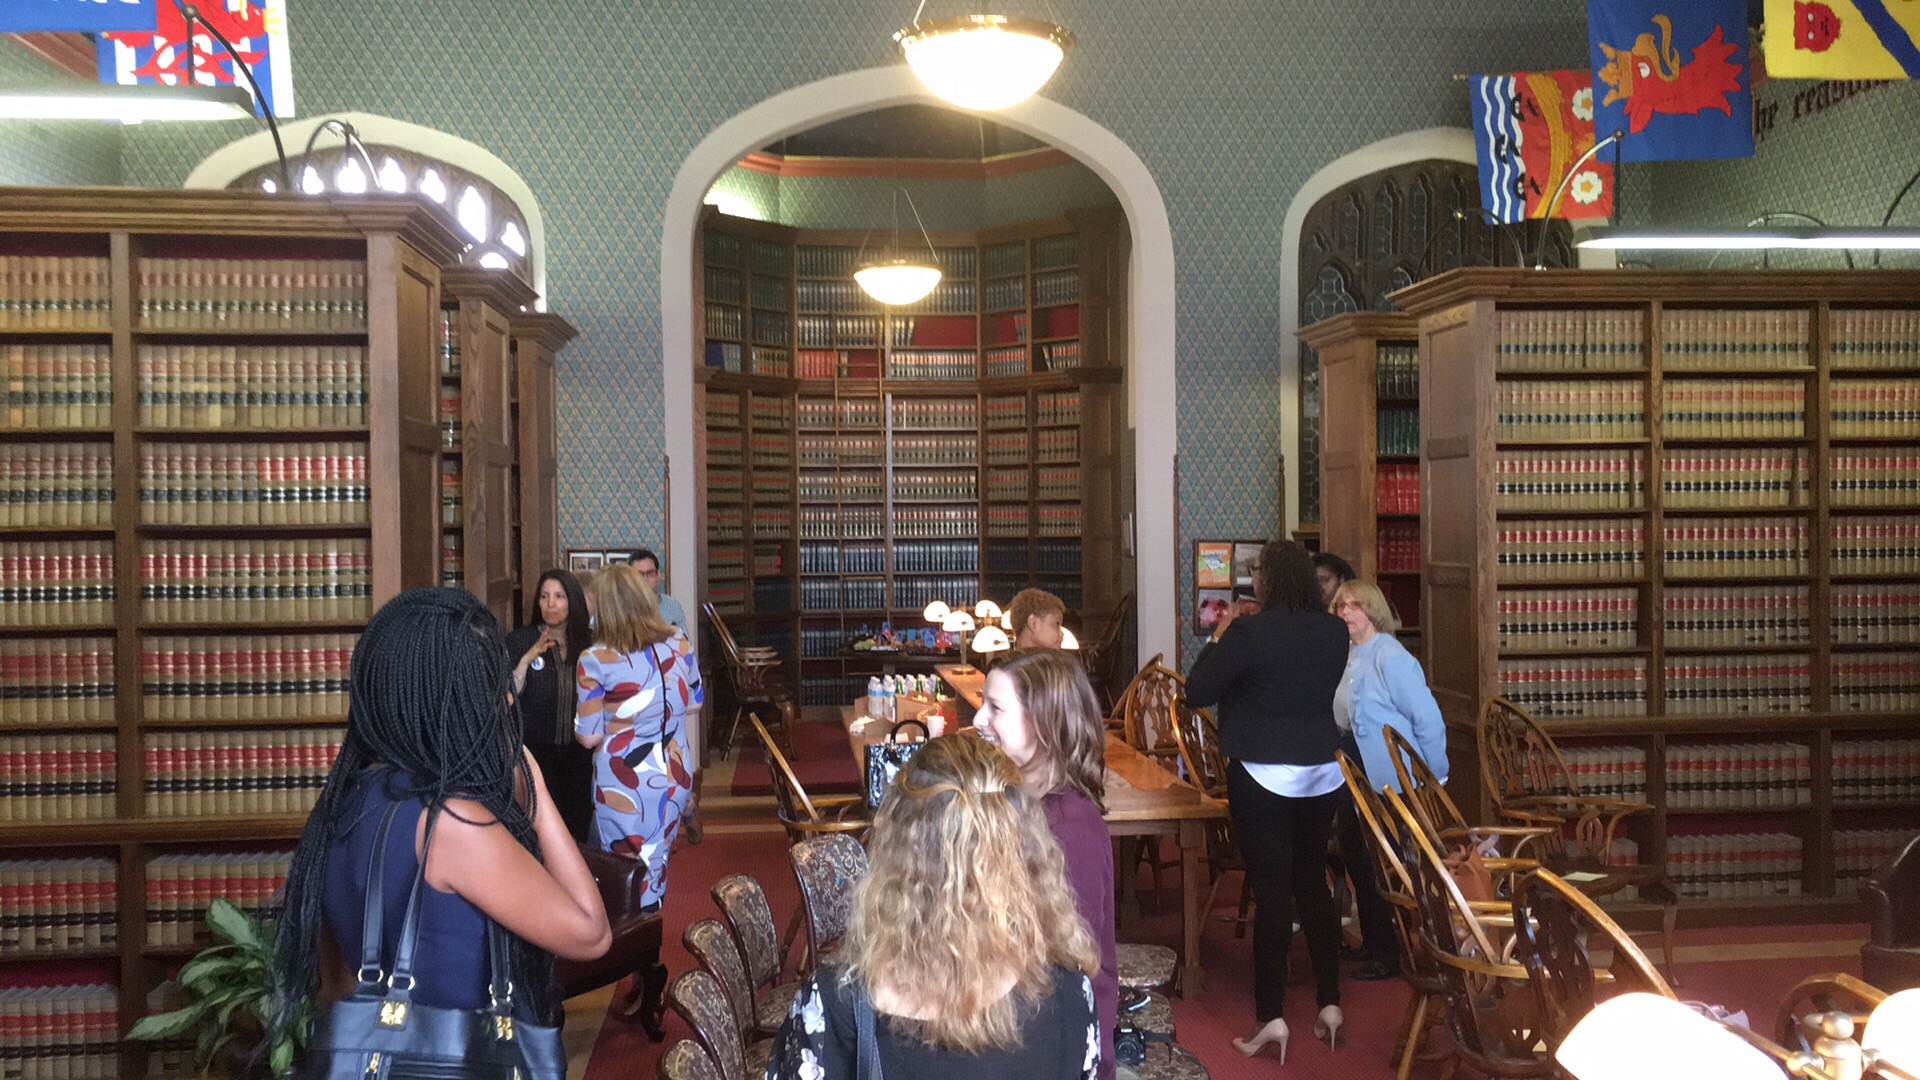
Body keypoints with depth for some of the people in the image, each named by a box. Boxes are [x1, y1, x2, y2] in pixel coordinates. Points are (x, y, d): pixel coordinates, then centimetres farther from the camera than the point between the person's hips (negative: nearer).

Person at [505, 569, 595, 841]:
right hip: (538, 747, -2)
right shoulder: (519, 640, -3)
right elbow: (508, 696, -11)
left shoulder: (589, 640, 3)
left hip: (580, 748, 2)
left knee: (580, 823, 8)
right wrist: (528, 658, -20)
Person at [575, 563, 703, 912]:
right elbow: (695, 700, 11)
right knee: (656, 863, 18)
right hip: (673, 777, 4)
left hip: (623, 783, -4)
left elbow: (589, 736, -11)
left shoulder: (595, 660, -15)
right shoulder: (678, 644, -3)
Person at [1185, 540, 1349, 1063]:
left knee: (1271, 890, 0)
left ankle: (1271, 1018, 4)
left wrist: (1219, 637, 1)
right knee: (1313, 882, 16)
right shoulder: (1335, 631, 1)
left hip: (1263, 775, -5)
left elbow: (1197, 691, -12)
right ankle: (1329, 1003, 20)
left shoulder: (1250, 630, -17)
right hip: (1322, 772, 5)